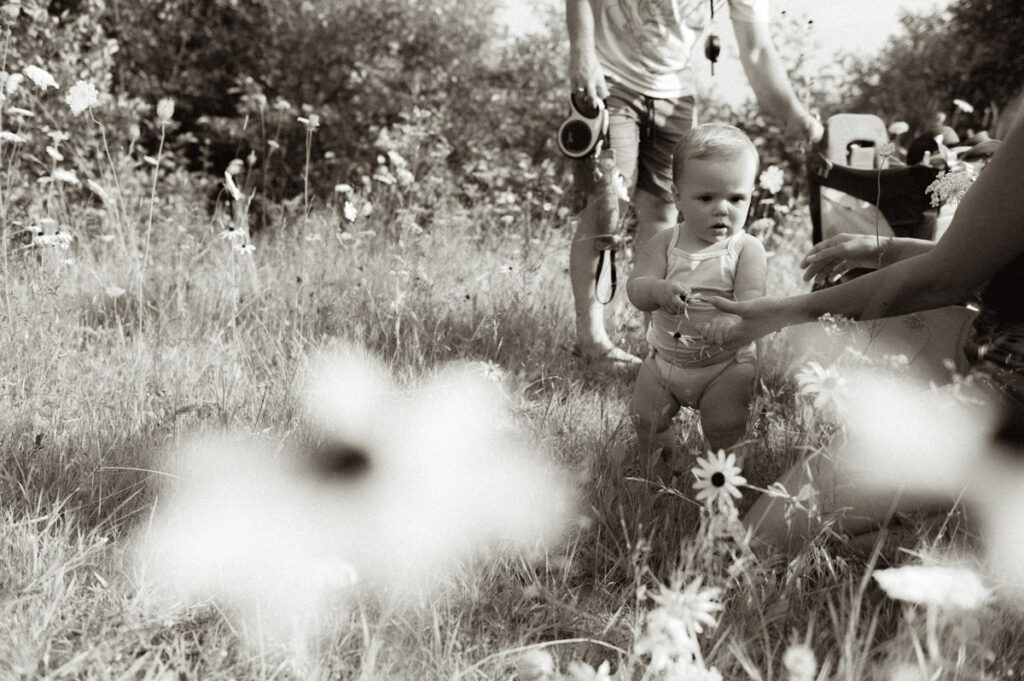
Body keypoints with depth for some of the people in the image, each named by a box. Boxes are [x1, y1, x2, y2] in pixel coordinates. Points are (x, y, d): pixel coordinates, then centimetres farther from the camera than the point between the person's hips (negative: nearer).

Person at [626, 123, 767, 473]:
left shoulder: (747, 249, -11)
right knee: (645, 420, 6)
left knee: (725, 426, -14)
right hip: (666, 359, 3)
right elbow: (636, 287, -14)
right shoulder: (663, 244, -4)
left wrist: (732, 321, -48)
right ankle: (659, 464, 34)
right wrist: (658, 291, -39)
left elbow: (751, 299, -24)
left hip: (725, 364, -3)